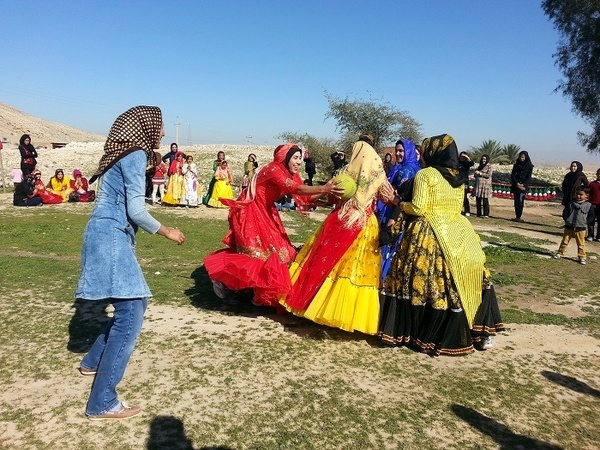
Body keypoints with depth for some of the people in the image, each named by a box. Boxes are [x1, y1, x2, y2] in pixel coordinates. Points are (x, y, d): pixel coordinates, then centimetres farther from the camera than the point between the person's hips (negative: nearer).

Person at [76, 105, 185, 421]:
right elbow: (135, 210, -18)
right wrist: (168, 232, -8)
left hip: (110, 236, 10)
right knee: (130, 315, -10)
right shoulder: (135, 156, -12)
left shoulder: (127, 155, 18)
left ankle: (93, 362, 34)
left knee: (133, 305, 18)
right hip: (111, 237, -10)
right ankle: (102, 404, -5)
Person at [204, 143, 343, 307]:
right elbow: (294, 188, -39)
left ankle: (264, 294, 17)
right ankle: (221, 275, 4)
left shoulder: (291, 174, 2)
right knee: (258, 252, -12)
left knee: (279, 250, 7)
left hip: (266, 213, 9)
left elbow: (304, 198, -5)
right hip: (250, 212, -9)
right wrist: (322, 189, -47)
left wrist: (325, 192, -19)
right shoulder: (274, 169, -24)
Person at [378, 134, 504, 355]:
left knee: (421, 282, 0)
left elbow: (418, 208, -11)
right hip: (458, 234, 6)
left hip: (430, 235, -6)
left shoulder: (424, 174, -5)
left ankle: (407, 332, 9)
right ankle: (481, 333, 17)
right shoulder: (459, 176, 15)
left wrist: (397, 202, 6)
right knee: (460, 282, 11)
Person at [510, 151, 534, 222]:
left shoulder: (529, 166, 2)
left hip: (523, 186, -2)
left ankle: (518, 217, -12)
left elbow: (529, 177, -2)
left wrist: (523, 185, -15)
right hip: (516, 185, 3)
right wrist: (517, 183, -12)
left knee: (521, 200, -11)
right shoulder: (516, 165, 8)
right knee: (516, 201, 2)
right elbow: (512, 175, 3)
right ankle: (517, 217, 5)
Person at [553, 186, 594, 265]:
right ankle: (560, 253, 26)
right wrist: (566, 219, -6)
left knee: (581, 244, 6)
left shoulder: (589, 205, -4)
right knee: (565, 241, 12)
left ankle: (582, 257, 15)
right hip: (569, 227, 2)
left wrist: (586, 222, -9)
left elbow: (591, 215, 1)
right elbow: (565, 212, 6)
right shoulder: (570, 203, 0)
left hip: (581, 228, -2)